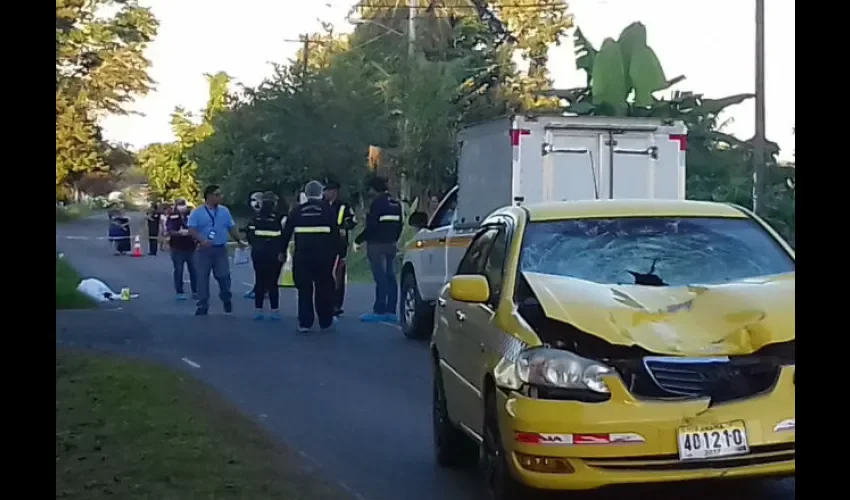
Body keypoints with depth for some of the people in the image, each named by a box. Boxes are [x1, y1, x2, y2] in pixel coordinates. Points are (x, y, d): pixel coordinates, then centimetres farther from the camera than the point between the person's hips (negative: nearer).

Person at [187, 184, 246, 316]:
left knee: (224, 276, 1)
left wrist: (239, 240, 8)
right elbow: (191, 229, -11)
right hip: (204, 250, -3)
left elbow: (231, 227, 16)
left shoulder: (224, 211, 10)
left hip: (221, 249, 3)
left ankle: (227, 300, 24)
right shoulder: (197, 212, -3)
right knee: (202, 278, 0)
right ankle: (202, 306, 7)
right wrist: (201, 240, -25)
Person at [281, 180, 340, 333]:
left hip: (302, 254, 1)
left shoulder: (297, 210, 5)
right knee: (324, 288, 9)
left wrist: (282, 251, 15)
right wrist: (336, 251, 4)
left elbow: (286, 232, 6)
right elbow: (335, 232, -1)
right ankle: (325, 322, 14)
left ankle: (304, 322, 5)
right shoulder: (327, 209, 1)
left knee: (304, 288, 7)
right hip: (323, 255, -1)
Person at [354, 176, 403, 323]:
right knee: (390, 278, 8)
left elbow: (371, 226, -18)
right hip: (391, 244, 8)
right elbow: (399, 225, 17)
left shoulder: (377, 203, -14)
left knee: (380, 278, -8)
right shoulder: (396, 203, 13)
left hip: (377, 244, -8)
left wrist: (358, 240, -10)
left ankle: (379, 311, -7)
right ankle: (391, 311, 10)